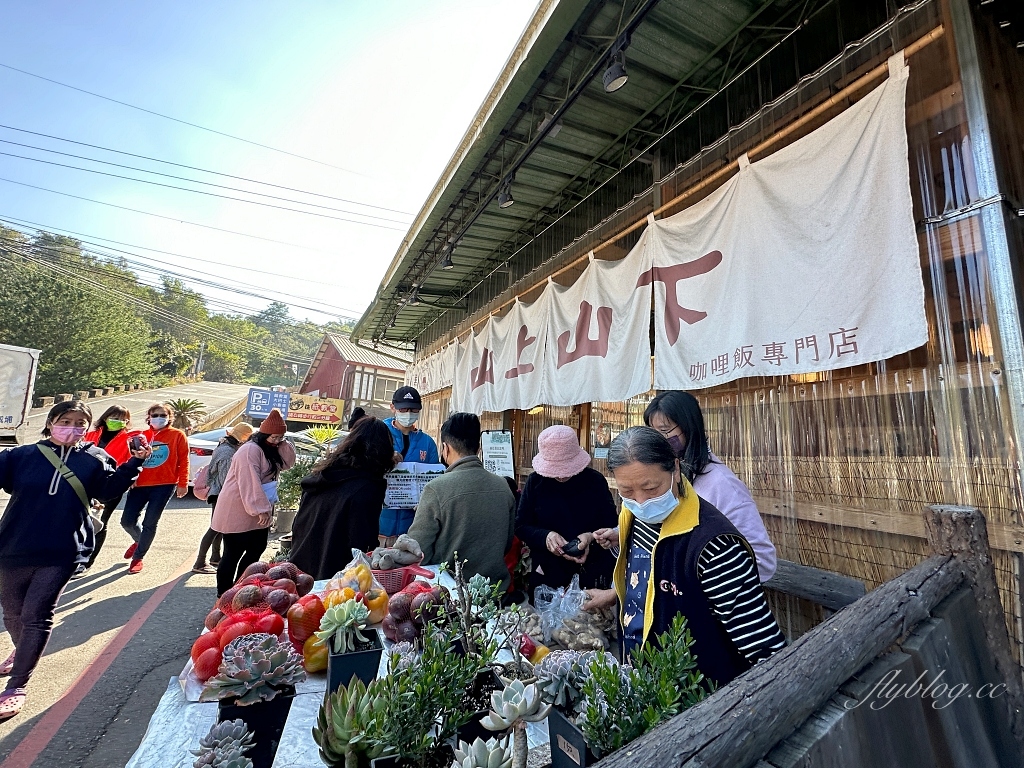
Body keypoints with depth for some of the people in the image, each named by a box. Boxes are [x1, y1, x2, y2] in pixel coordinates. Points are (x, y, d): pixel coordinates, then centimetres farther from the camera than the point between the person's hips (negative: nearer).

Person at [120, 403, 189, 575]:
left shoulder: (177, 435, 0)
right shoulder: (141, 436, 9)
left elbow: (183, 460, -3)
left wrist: (183, 483, -9)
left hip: (164, 485, -4)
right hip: (139, 484, 4)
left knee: (150, 523, 1)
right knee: (127, 521, 5)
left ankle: (138, 558, 19)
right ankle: (140, 541, 37)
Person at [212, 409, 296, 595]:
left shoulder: (271, 451, 11)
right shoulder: (250, 450, -19)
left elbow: (288, 463, 5)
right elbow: (250, 483, -26)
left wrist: (282, 443, -7)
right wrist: (260, 510, -28)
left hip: (257, 513, 9)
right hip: (237, 513, -9)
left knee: (256, 549, 14)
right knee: (233, 555, 2)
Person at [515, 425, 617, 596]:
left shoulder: (595, 480, -7)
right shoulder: (535, 481, -5)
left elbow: (611, 525, -2)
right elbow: (520, 526, -2)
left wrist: (592, 537, -23)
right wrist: (545, 536, -22)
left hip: (591, 575, 0)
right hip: (546, 574, 1)